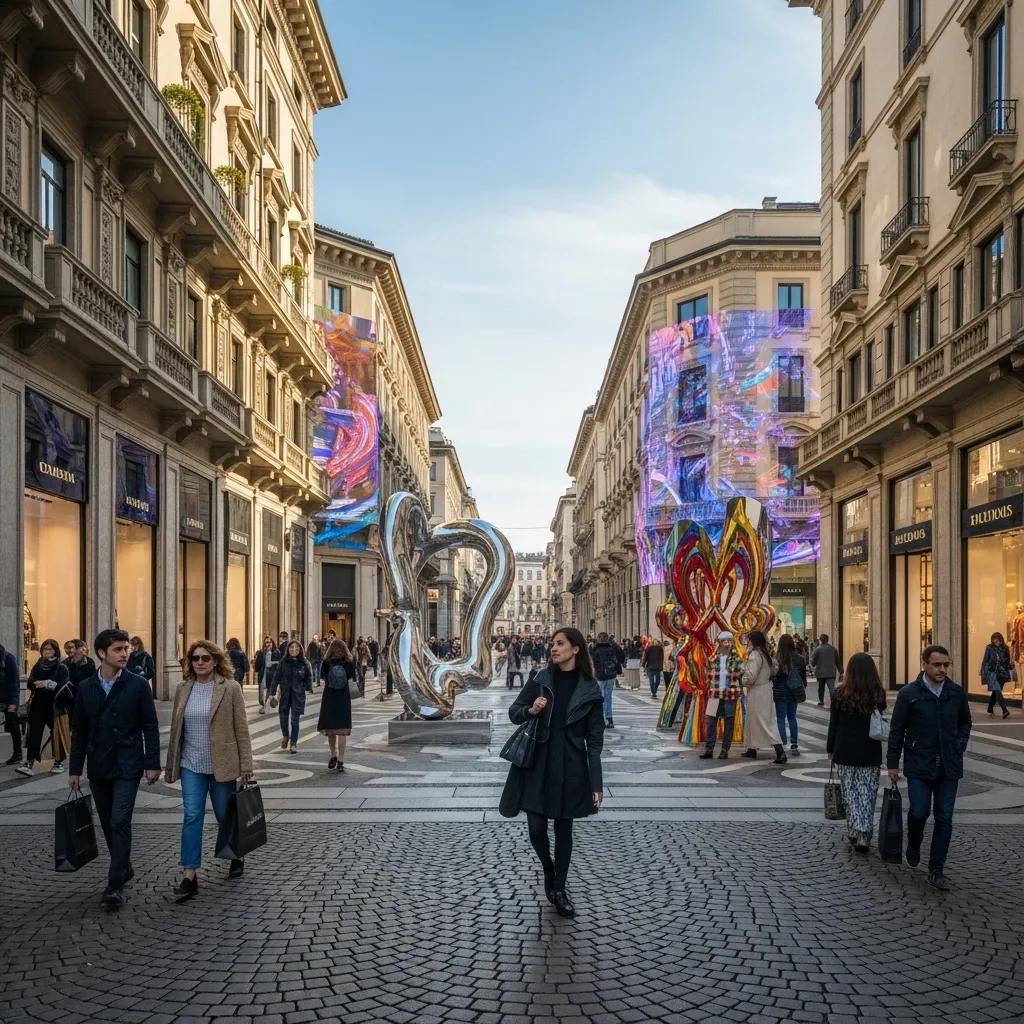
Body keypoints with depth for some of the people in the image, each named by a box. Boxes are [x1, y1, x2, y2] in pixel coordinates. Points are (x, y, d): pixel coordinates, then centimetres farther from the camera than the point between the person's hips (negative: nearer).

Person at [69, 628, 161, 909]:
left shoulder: (138, 685, -4)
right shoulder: (86, 688, 4)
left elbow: (150, 727, -3)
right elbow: (79, 731, 9)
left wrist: (152, 764, -7)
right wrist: (75, 770, 8)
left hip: (127, 766, -4)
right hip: (98, 767, 4)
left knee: (120, 822, -12)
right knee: (108, 824, 12)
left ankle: (116, 883, -8)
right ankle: (124, 868, 30)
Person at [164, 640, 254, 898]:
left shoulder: (230, 688, -6)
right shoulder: (183, 689, 5)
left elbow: (241, 729, -6)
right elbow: (175, 729, 11)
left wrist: (246, 765, -8)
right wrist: (170, 767, 12)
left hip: (221, 765, -2)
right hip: (191, 765, 3)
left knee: (226, 816, 10)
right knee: (192, 817, -5)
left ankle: (237, 857, 35)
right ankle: (189, 876, -3)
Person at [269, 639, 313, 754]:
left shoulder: (304, 663, -3)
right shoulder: (283, 662, -1)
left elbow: (309, 677, 5)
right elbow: (276, 677, 0)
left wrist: (309, 688, -8)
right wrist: (272, 693, -3)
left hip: (298, 695, -1)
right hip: (285, 694, 1)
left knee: (295, 719, -3)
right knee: (283, 717, 7)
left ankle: (293, 744, 7)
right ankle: (285, 736, 37)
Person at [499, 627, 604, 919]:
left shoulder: (589, 690, -4)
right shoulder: (542, 680, 1)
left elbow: (594, 740, -2)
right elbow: (514, 712, 9)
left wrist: (596, 783, -6)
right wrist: (530, 710, -14)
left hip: (569, 767, -1)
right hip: (537, 763, 1)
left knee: (564, 828, 7)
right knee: (536, 826, 0)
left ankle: (559, 889, 24)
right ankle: (548, 871, 29)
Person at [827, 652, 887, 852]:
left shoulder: (841, 695, -7)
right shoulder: (878, 695, -5)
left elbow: (833, 724, -1)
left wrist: (830, 749, 10)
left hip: (845, 752, 0)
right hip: (871, 753, 1)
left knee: (850, 793, 12)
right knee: (867, 794, 6)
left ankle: (854, 832, 7)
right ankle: (864, 837, 2)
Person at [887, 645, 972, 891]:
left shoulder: (957, 693, 3)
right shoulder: (909, 693, -5)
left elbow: (965, 722, 20)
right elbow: (896, 730, 0)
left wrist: (959, 746, 5)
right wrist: (892, 763, 0)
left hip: (949, 767, 3)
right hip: (919, 766, -3)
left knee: (944, 819, 3)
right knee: (919, 812, -8)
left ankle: (936, 871, 13)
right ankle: (914, 845, 25)